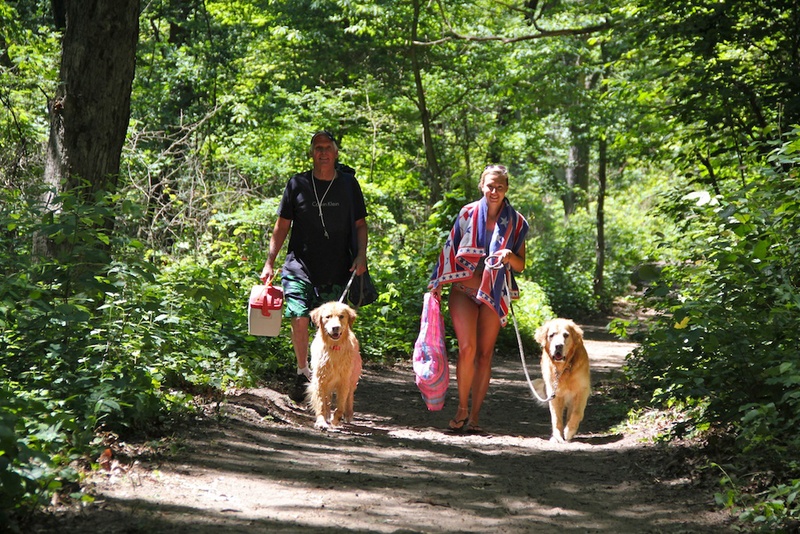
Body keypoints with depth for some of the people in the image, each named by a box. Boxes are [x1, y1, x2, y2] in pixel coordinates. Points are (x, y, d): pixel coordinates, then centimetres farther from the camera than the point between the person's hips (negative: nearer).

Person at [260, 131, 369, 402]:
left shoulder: (348, 184, 6)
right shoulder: (297, 184, 4)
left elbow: (360, 224, 12)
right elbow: (282, 225, 7)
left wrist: (361, 255, -4)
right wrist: (269, 262, 2)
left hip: (337, 270, 1)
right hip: (300, 266, -1)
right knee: (300, 318, -13)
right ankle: (303, 374, 5)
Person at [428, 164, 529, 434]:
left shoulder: (515, 222, 4)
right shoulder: (467, 214, 3)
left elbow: (520, 266, 7)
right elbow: (450, 250, 11)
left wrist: (510, 256, -15)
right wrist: (437, 283, 7)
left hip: (494, 294, 1)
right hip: (463, 289, -1)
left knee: (485, 353, 0)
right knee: (467, 348, -14)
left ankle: (475, 414, 7)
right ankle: (462, 408, 1)